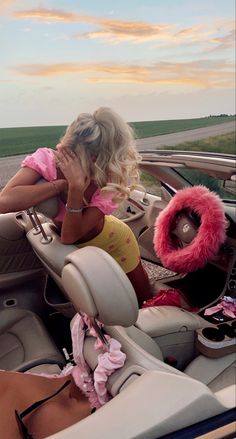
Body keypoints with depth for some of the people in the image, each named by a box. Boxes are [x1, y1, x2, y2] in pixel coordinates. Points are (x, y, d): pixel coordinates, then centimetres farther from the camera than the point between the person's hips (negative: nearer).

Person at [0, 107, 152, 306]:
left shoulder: (111, 183, -32)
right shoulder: (46, 159, -31)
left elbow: (70, 236, -36)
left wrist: (76, 188, -49)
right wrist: (63, 183, -44)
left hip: (112, 242, -1)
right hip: (75, 247, 2)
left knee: (144, 301, 16)